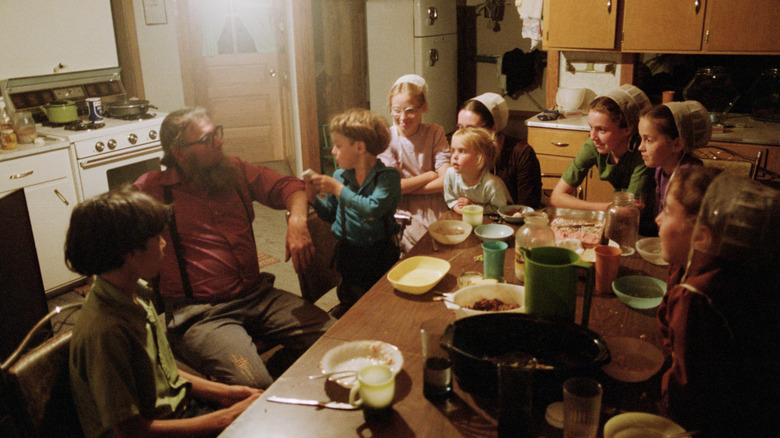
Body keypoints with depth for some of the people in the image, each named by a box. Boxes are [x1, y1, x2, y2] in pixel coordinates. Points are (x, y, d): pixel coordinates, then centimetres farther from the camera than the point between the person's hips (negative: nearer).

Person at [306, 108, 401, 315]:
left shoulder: (388, 176, -9)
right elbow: (331, 214, 17)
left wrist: (338, 189, -19)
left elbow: (373, 209, -27)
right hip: (347, 250, 3)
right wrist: (314, 199, -2)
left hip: (381, 251, -2)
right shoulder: (339, 176, 6)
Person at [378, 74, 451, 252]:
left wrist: (406, 186, -9)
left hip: (434, 208, 3)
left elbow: (446, 181, -7)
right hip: (402, 210, -2)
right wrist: (429, 176, -4)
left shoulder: (435, 133, 3)